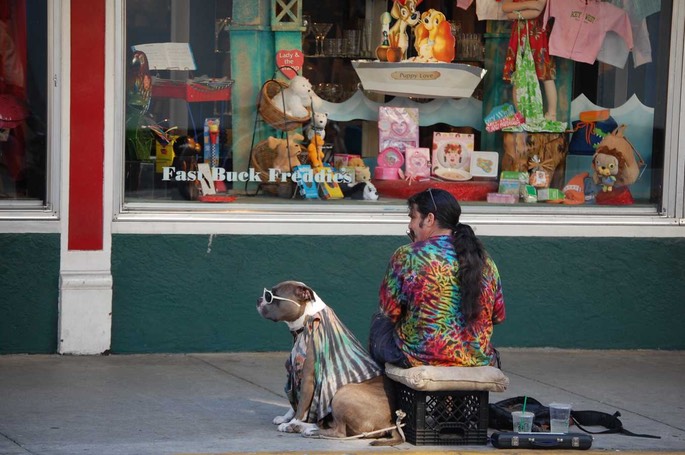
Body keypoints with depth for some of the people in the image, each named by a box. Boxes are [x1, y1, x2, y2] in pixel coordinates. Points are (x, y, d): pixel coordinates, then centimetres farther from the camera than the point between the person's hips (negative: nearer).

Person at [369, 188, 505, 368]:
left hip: (419, 357, -4)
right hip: (477, 359, 4)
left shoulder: (406, 256, -9)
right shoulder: (485, 260, 4)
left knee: (380, 322, 25)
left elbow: (389, 312, -3)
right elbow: (498, 316, 10)